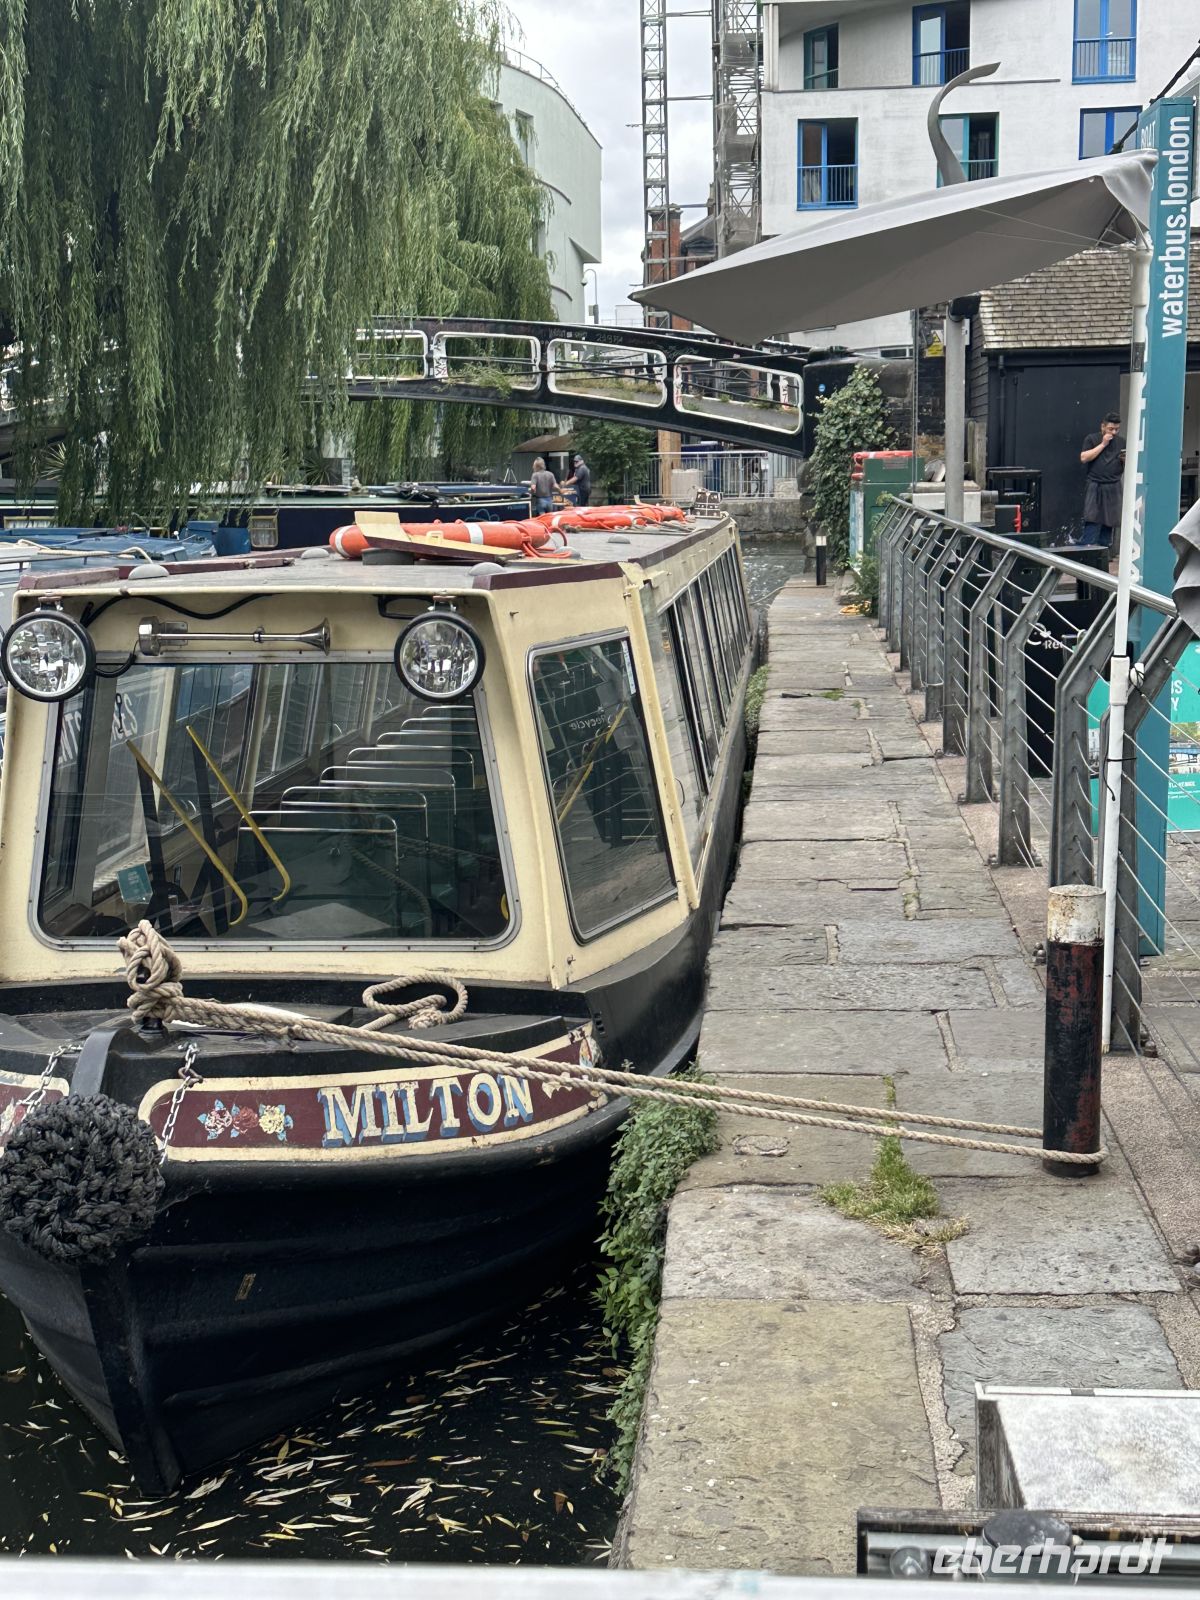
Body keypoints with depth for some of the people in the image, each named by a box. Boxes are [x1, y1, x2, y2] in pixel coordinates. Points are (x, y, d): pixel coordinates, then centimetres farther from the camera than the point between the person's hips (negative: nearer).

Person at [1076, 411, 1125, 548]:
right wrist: (1103, 444, -9)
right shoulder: (1092, 439, 5)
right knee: (1092, 522, -13)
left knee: (1108, 523, 2)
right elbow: (1084, 458, -9)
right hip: (1095, 487, -3)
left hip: (1113, 489, 3)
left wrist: (1126, 460, -6)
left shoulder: (1122, 443, 13)